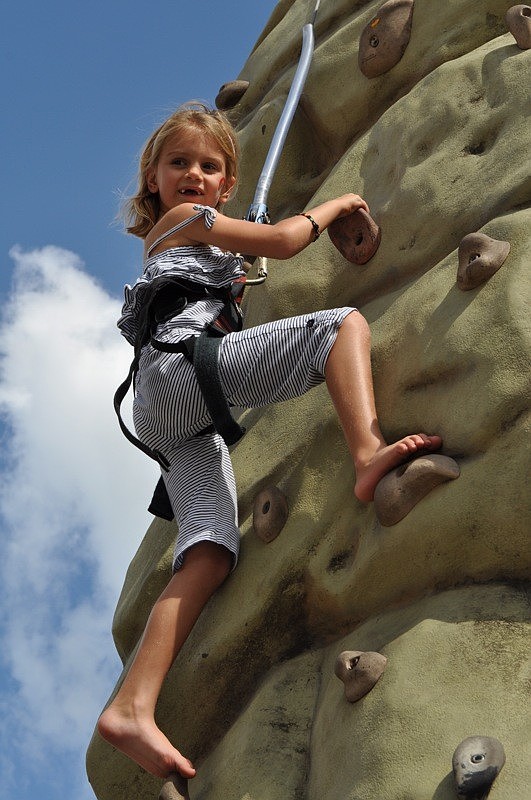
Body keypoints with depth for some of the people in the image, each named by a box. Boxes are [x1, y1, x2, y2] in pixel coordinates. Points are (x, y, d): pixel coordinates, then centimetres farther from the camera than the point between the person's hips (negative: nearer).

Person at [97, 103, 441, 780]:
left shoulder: (168, 238, 36)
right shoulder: (185, 218, 11)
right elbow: (282, 241, 11)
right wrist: (334, 204, 25)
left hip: (169, 413, 8)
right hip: (184, 368, -8)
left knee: (209, 552, -10)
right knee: (343, 323, -12)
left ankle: (131, 707, -23)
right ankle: (368, 456, -39)